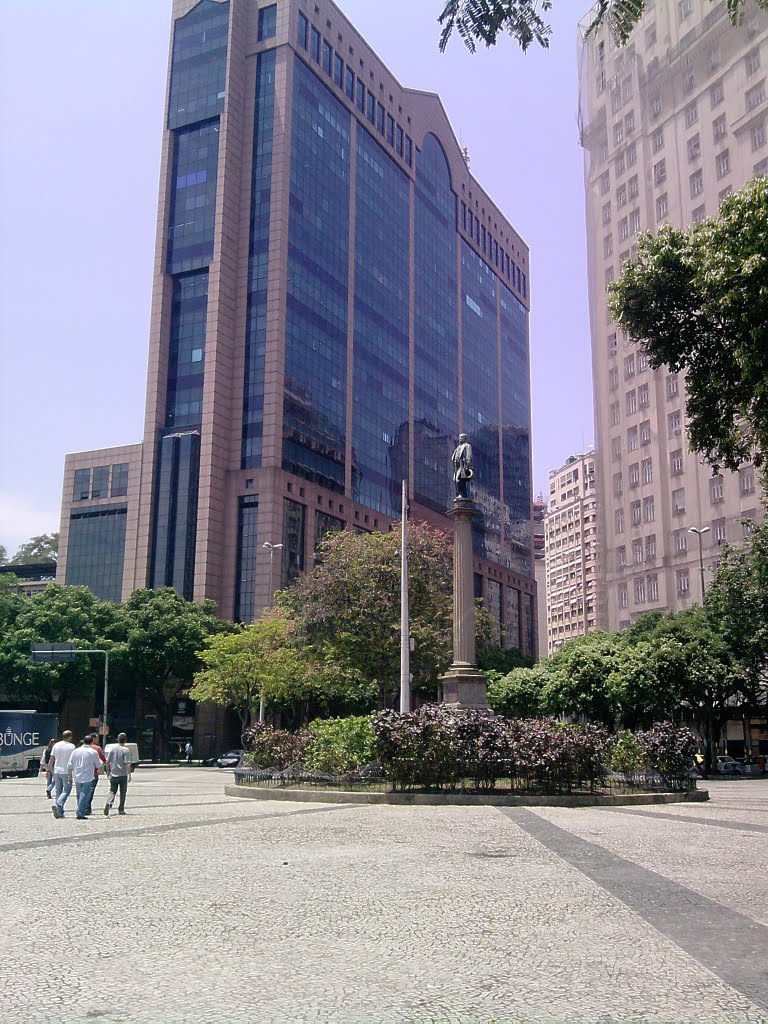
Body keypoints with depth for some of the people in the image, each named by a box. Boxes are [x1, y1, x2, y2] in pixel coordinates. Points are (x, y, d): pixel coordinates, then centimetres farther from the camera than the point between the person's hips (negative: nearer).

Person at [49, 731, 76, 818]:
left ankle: (59, 811, 5)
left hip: (56, 771, 4)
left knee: (58, 791, 11)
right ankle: (59, 804, -21)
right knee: (66, 791, 2)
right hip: (67, 772, -4)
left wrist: (49, 770, 14)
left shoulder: (56, 745, 6)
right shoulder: (71, 746, -5)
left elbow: (51, 759, 6)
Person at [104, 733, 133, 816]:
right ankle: (121, 809, 14)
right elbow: (127, 763, -15)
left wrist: (108, 772, 16)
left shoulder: (112, 748, 1)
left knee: (112, 791, 7)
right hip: (123, 775, -2)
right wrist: (129, 775, -9)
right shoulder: (126, 750, -9)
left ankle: (109, 803, -21)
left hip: (113, 775, 2)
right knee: (122, 793, 11)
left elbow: (107, 761, 3)